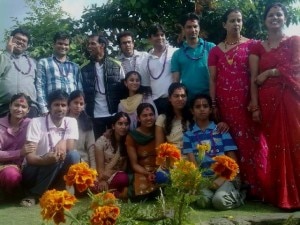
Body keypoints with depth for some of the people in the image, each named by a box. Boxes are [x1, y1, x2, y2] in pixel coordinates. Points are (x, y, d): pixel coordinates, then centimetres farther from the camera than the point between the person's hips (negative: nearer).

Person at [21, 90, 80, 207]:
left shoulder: (71, 122, -2)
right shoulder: (36, 122, -13)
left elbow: (70, 148, -12)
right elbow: (30, 157, -20)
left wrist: (63, 141, -34)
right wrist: (45, 160, -41)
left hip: (57, 173, 3)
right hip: (34, 172, -3)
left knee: (74, 155, -24)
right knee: (55, 158, -31)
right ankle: (33, 195, -16)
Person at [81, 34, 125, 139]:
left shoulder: (116, 65, 1)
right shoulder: (85, 69, 5)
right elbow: (83, 91, 6)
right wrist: (86, 113, -2)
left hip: (114, 113, -1)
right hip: (95, 115, 1)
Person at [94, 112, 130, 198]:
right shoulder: (102, 141, -8)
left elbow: (125, 167, -2)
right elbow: (100, 167, -9)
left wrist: (110, 172, -18)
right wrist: (103, 181, -25)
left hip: (118, 175, 3)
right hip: (105, 177, -3)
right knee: (123, 179, -36)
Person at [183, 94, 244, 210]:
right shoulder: (188, 134, 9)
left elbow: (232, 159, 3)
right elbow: (191, 161, 0)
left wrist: (222, 178, -12)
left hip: (222, 176, 0)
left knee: (220, 200, -29)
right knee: (203, 199, -33)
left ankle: (236, 195, 4)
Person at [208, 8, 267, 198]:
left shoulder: (251, 45, 7)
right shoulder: (216, 51, 13)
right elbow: (212, 79, 9)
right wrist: (214, 105, 2)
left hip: (246, 101, -2)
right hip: (225, 103, 2)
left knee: (251, 141, -3)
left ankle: (257, 186, 2)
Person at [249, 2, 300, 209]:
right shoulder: (258, 47, 14)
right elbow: (253, 78, 6)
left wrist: (269, 72, -5)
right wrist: (255, 106, -4)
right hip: (268, 102, 2)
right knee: (275, 145, 4)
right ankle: (278, 194, 12)